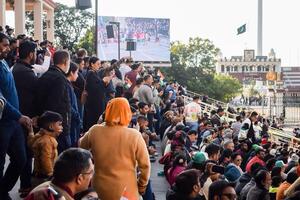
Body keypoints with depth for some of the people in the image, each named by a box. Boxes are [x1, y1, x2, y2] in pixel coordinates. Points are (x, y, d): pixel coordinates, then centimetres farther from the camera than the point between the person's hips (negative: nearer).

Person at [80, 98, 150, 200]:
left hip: (100, 190, 2)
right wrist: (142, 185, 6)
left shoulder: (94, 132, -11)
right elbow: (145, 165, -10)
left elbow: (81, 146, 11)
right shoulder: (134, 135, -17)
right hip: (126, 191, -2)